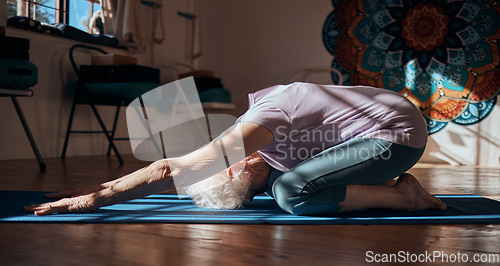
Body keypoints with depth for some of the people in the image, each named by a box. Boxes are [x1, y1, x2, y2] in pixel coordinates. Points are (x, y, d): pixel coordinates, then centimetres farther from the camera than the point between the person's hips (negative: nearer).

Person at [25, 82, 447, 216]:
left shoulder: (261, 124, -24)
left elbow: (171, 170, -28)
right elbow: (176, 172, 9)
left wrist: (97, 197, -21)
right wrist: (97, 187, 8)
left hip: (400, 132, -9)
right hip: (386, 117, 9)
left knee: (292, 194, -21)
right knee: (279, 181, 5)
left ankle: (403, 196, -9)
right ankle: (389, 182, 7)